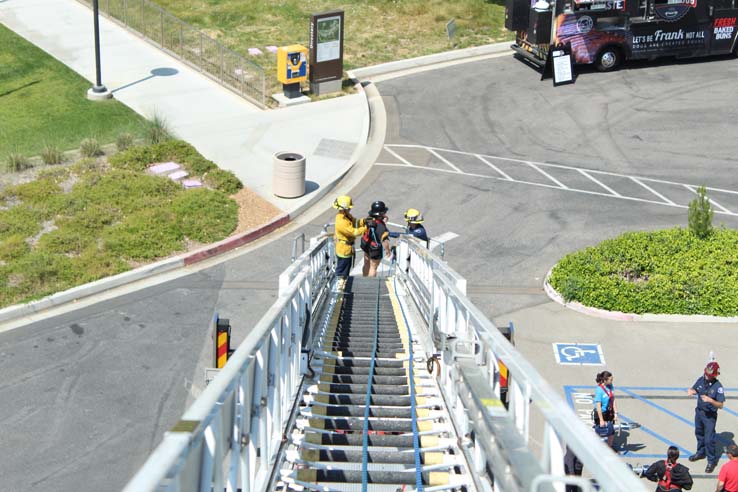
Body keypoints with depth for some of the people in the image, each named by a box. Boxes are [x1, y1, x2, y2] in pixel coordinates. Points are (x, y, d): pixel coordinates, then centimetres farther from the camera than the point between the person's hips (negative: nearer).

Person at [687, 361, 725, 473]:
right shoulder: (701, 380, -10)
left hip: (710, 415, -6)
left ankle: (712, 461, 15)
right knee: (699, 433, 25)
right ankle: (701, 452, 47)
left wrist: (711, 400, -39)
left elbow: (720, 405, -23)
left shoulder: (718, 386, -25)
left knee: (709, 439, -2)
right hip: (699, 411, 6)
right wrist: (691, 391, -15)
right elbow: (695, 389, 9)